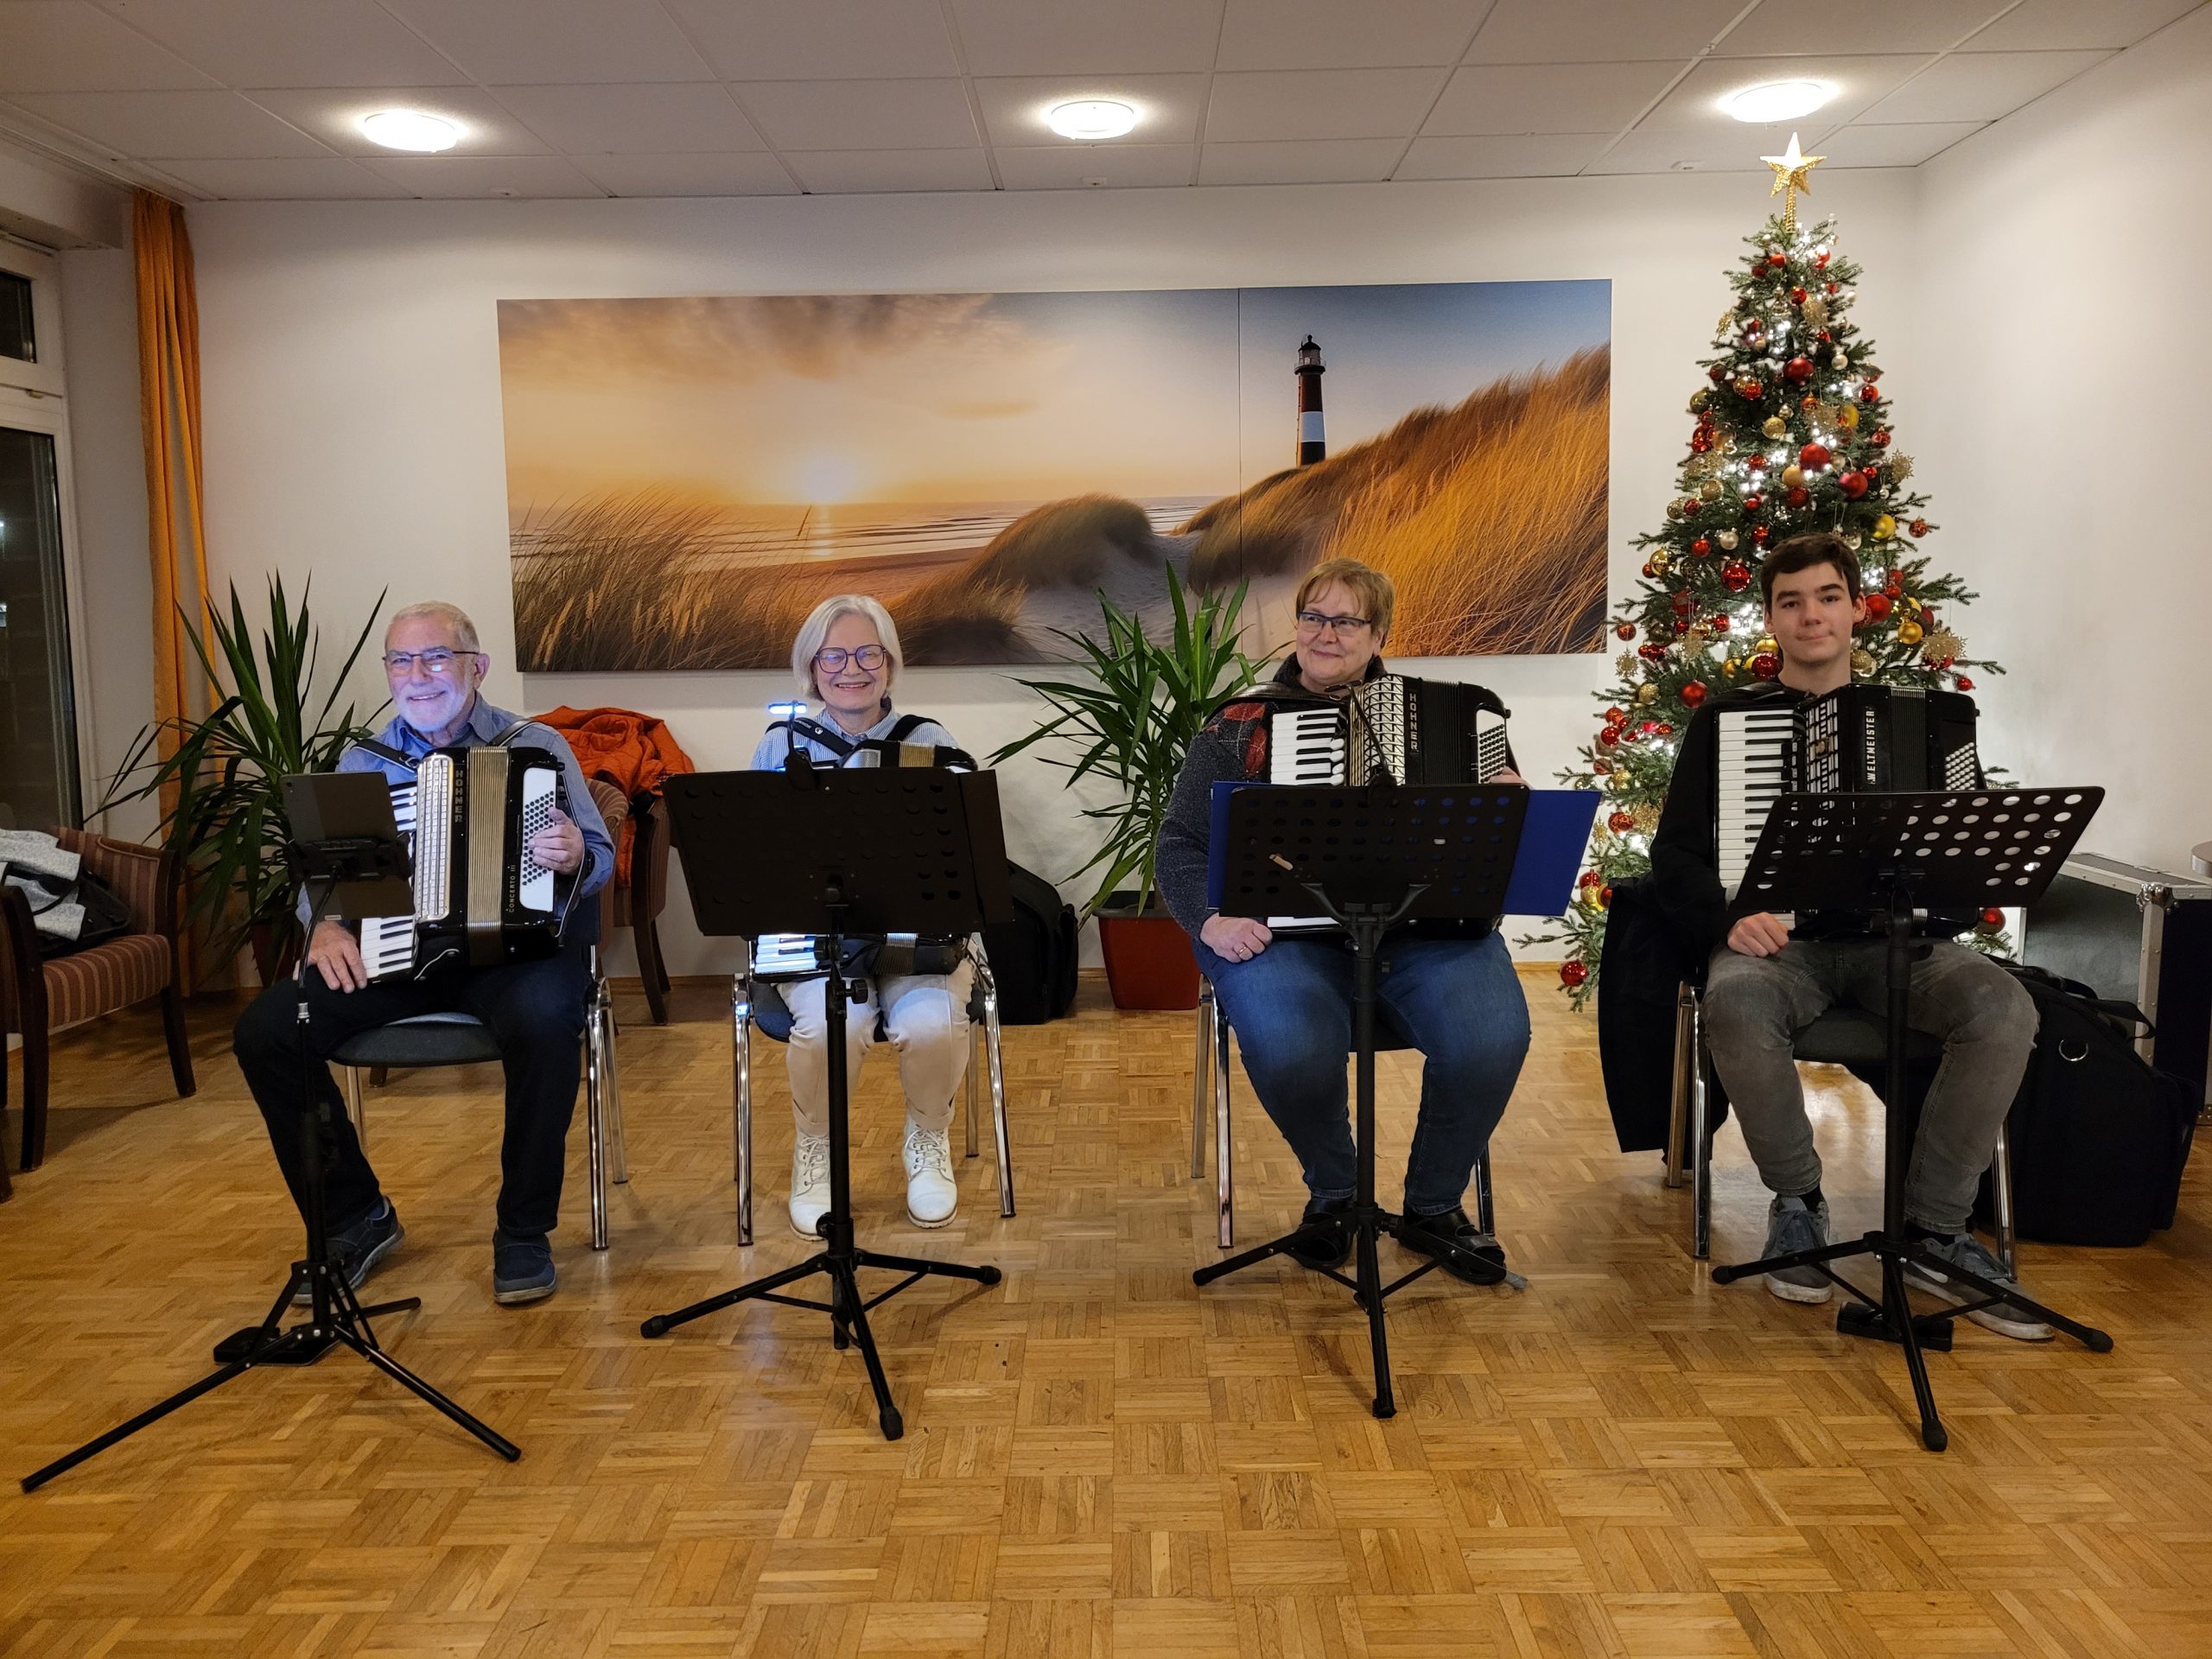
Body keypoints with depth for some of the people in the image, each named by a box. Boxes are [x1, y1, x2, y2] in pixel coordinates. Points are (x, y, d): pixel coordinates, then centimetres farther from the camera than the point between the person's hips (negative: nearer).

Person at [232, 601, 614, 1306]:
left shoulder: (536, 745, 5)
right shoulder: (363, 764, 15)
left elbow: (601, 857, 0)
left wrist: (574, 857, -24)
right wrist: (325, 925, -11)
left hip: (511, 942, -3)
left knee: (543, 1018, -37)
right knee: (264, 1031, -18)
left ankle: (524, 1230, -17)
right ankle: (354, 1218, 2)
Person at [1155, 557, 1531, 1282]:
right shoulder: (1238, 727, 13)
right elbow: (1181, 844, 7)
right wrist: (1211, 917, -12)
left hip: (1425, 920, 2)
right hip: (1287, 925, -1)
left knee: (1493, 1038, -28)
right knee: (1295, 1052, -34)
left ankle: (1434, 1206, 1)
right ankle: (1333, 1193, 1)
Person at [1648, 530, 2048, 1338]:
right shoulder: (1727, 719, 11)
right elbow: (1676, 853, 5)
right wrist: (1729, 917, -15)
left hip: (1891, 936, 2)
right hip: (1778, 938, -2)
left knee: (2004, 1006, -29)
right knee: (1736, 1008, -37)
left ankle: (1934, 1227, -12)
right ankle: (1797, 1199, -11)